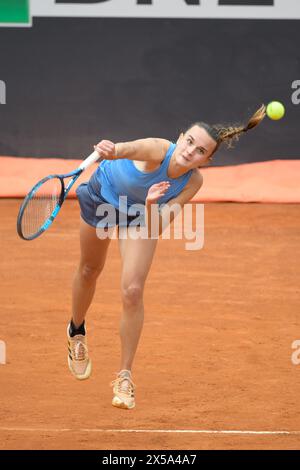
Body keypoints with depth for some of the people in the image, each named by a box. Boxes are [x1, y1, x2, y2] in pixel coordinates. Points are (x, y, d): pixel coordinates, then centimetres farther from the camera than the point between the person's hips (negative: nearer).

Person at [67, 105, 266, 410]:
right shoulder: (158, 150, -41)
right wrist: (110, 150, -87)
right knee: (89, 270, 21)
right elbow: (129, 148, -65)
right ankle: (76, 332, 52)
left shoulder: (193, 182, -30)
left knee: (132, 291, -12)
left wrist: (151, 207, -53)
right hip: (104, 195, -1)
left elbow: (157, 227, -32)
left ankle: (124, 377, 0)